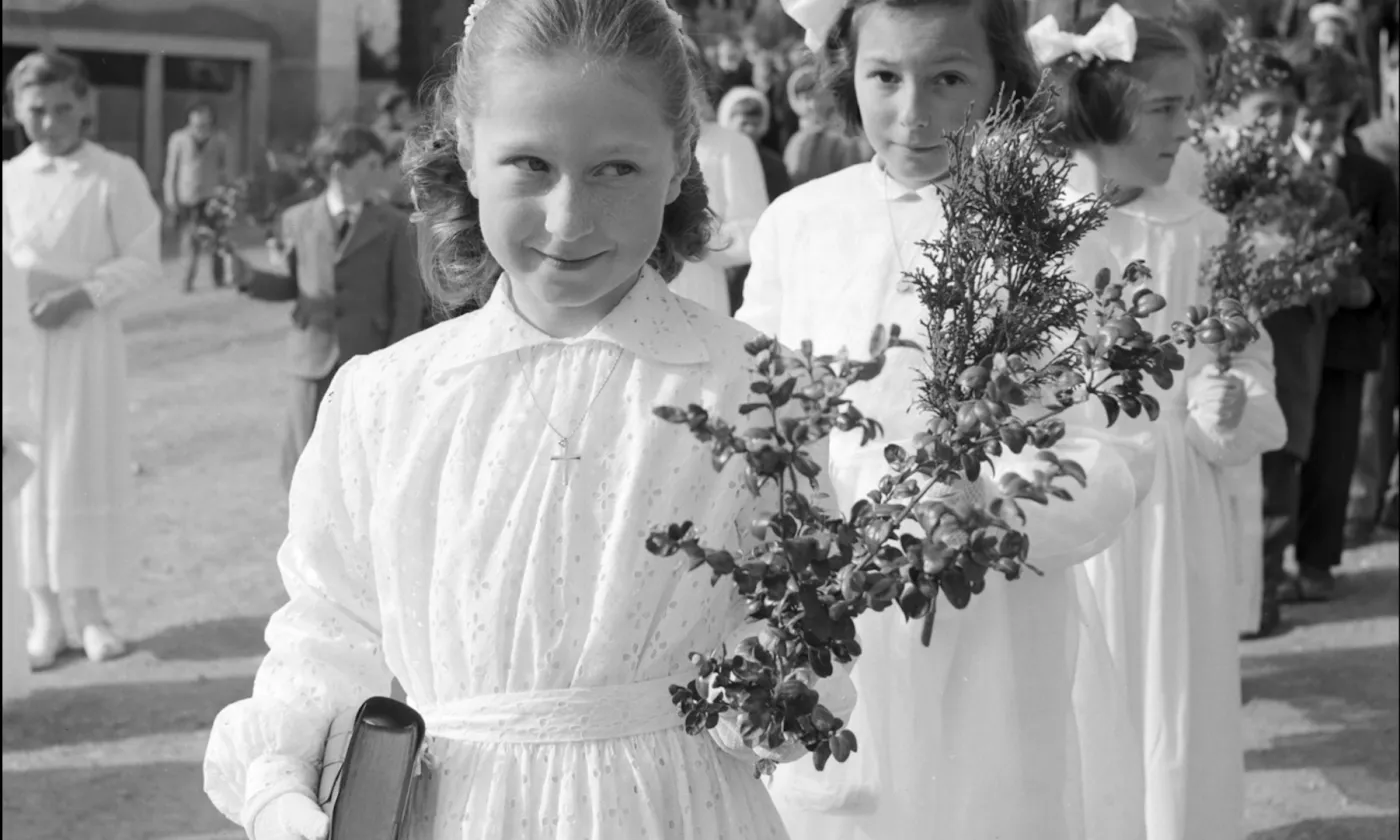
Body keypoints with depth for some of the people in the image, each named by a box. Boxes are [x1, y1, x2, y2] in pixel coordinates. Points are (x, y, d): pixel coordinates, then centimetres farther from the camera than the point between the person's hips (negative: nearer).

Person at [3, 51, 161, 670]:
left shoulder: (116, 176, -2)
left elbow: (143, 262, -4)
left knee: (88, 468, 2)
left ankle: (89, 609, 12)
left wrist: (80, 296, -15)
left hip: (87, 339, -2)